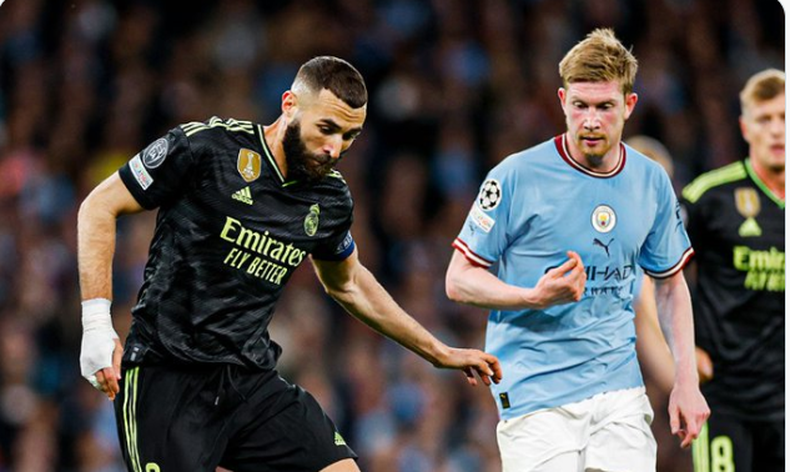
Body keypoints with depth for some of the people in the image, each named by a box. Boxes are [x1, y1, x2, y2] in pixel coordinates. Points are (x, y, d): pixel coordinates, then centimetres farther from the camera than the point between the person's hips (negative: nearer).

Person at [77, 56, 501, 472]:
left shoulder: (331, 200, 6)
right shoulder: (207, 146, -11)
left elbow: (347, 284, 26)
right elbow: (100, 206, -4)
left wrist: (439, 353, 29)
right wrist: (97, 324, -12)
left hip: (253, 378, 5)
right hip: (166, 373, -5)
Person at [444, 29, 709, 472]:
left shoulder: (653, 182, 7)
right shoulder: (517, 176, -7)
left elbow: (671, 282, 19)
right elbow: (459, 280, -4)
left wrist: (687, 380, 10)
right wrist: (537, 297, -21)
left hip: (621, 389, 4)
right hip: (537, 392, -4)